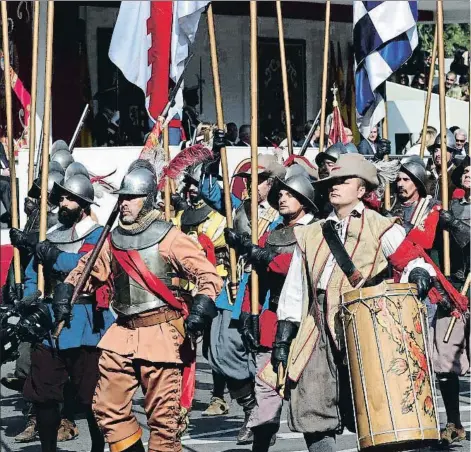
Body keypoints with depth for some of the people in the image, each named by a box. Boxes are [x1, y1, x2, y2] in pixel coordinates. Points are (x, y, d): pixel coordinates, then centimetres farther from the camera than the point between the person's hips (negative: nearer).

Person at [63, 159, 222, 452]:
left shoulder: (167, 237, -5)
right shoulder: (114, 240, 12)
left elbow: (208, 274, -8)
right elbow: (87, 270, 25)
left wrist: (202, 307, -24)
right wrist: (67, 293, 8)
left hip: (161, 332, -6)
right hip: (122, 333, 6)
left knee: (163, 415, -6)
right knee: (108, 407, 8)